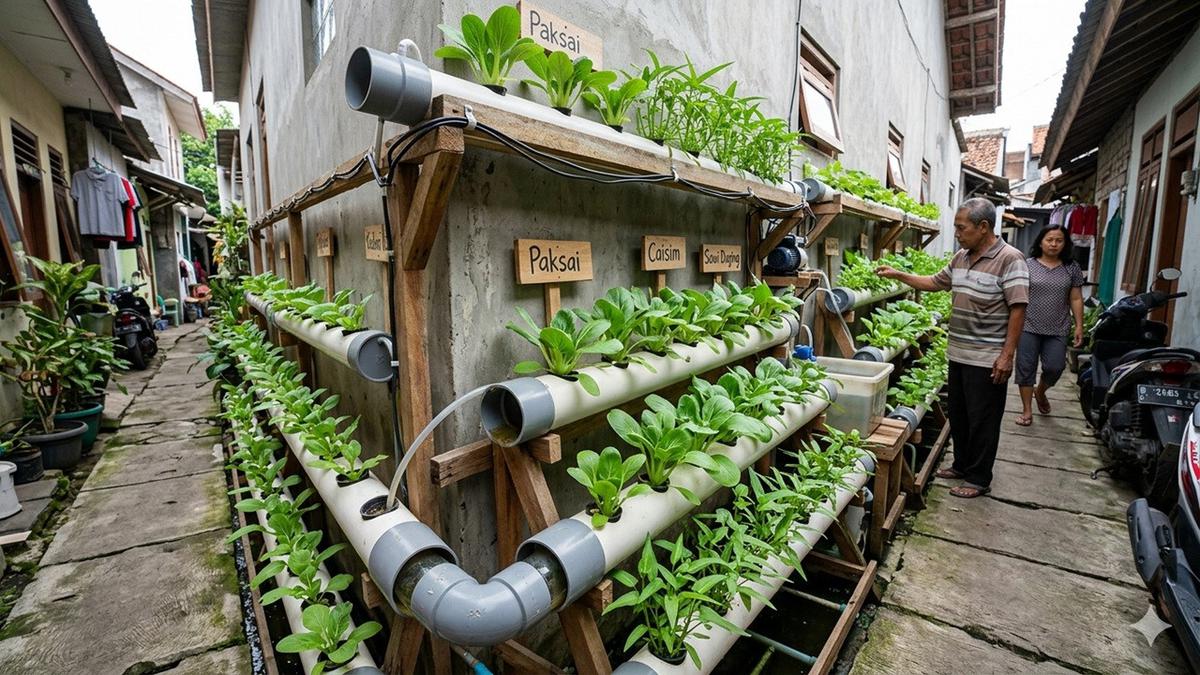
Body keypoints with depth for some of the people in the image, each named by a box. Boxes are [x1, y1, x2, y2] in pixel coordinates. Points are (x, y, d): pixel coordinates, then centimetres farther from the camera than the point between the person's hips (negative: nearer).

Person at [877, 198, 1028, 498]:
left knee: (982, 420, 5)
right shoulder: (961, 257, 8)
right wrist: (897, 274, 14)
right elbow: (935, 283, 23)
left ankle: (979, 479, 19)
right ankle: (962, 465, 34)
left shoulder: (1010, 259, -14)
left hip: (987, 359, -7)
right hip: (958, 353, 7)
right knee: (958, 415, 18)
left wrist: (1007, 355, -20)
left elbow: (1018, 310, -17)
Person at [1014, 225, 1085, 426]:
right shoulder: (1028, 265, 0)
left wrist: (1079, 326, 3)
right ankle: (1027, 410, 10)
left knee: (1054, 367, -4)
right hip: (1028, 328, -1)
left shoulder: (1071, 268, 6)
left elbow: (1076, 299, 8)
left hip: (1057, 330, 2)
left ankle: (1040, 392, 29)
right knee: (1026, 368, 1)